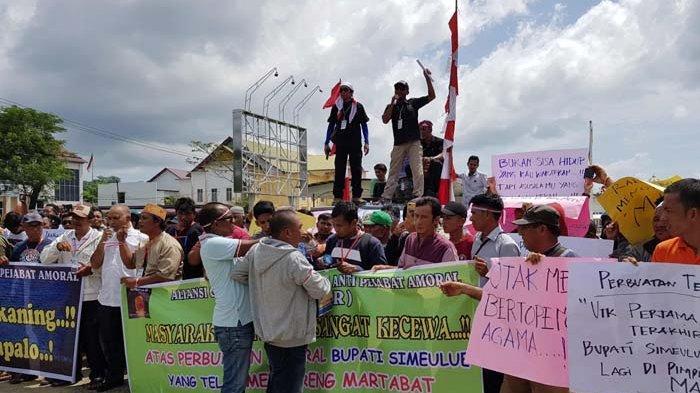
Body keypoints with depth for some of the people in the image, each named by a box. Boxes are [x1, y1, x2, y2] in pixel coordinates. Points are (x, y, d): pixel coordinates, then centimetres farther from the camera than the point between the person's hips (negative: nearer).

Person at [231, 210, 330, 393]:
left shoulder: (256, 250, -6)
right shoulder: (294, 259, -25)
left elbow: (236, 273, 2)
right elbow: (320, 290, -18)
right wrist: (325, 280, 3)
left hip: (267, 330, 7)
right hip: (292, 336, -7)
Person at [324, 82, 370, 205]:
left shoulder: (358, 107, 5)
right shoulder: (336, 107, 10)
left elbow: (364, 125, 5)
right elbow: (331, 125, 13)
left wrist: (366, 142, -3)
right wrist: (326, 143, 9)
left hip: (355, 142, -1)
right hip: (340, 142, 2)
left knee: (356, 169, -1)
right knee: (339, 169, 2)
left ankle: (357, 196, 2)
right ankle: (337, 196, 4)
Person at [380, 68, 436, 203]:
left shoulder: (413, 103, 12)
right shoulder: (391, 106, 12)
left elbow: (432, 96, 8)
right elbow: (385, 120, -4)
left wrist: (427, 78, 0)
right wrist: (393, 103, -8)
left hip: (414, 142, -1)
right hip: (399, 144, 1)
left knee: (418, 172, -11)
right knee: (393, 172, 3)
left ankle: (418, 197, -12)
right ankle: (386, 198, 4)